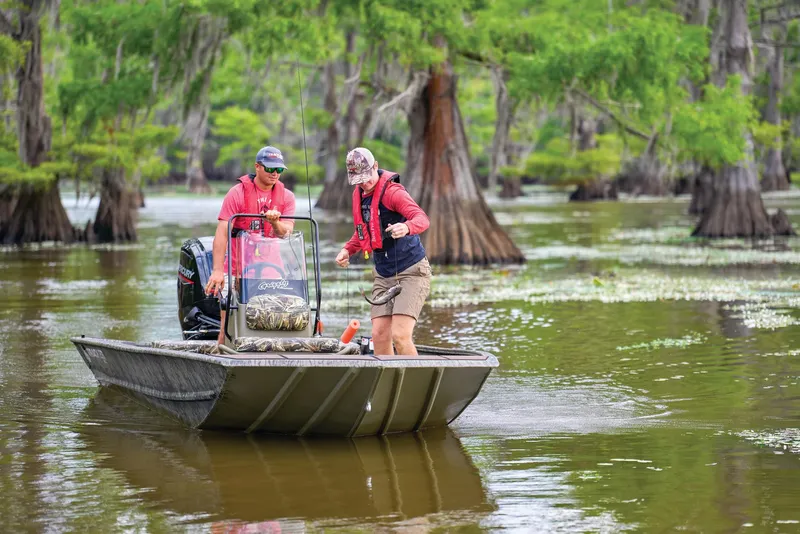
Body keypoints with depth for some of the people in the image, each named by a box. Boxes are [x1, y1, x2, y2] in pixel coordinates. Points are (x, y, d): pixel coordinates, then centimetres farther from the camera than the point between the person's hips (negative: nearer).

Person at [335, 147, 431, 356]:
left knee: (400, 335, -18)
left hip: (411, 272, -8)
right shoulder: (359, 194, 8)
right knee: (379, 335, -1)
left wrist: (407, 227, -55)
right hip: (383, 276, 8)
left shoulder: (392, 191, -17)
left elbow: (422, 219, -33)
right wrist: (348, 249, 5)